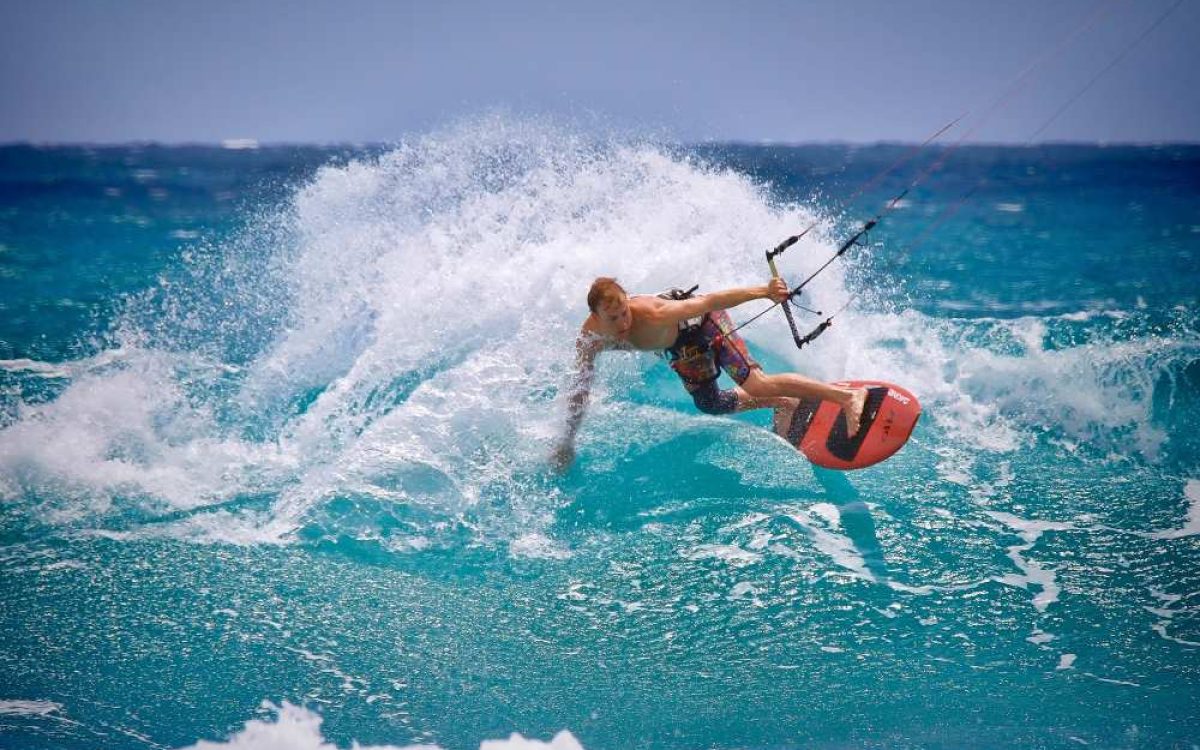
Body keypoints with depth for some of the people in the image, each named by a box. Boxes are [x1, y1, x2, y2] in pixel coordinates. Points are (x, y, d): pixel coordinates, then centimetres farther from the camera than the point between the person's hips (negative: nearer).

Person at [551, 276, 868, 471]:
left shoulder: (653, 316, -42)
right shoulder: (590, 339, -26)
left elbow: (710, 301, -41)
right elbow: (580, 389, -13)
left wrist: (764, 291, -48)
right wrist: (567, 442, -10)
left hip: (703, 323, -7)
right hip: (681, 348, 7)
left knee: (756, 384, -23)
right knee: (709, 403, 18)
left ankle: (849, 396, -28)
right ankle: (784, 404, 37)